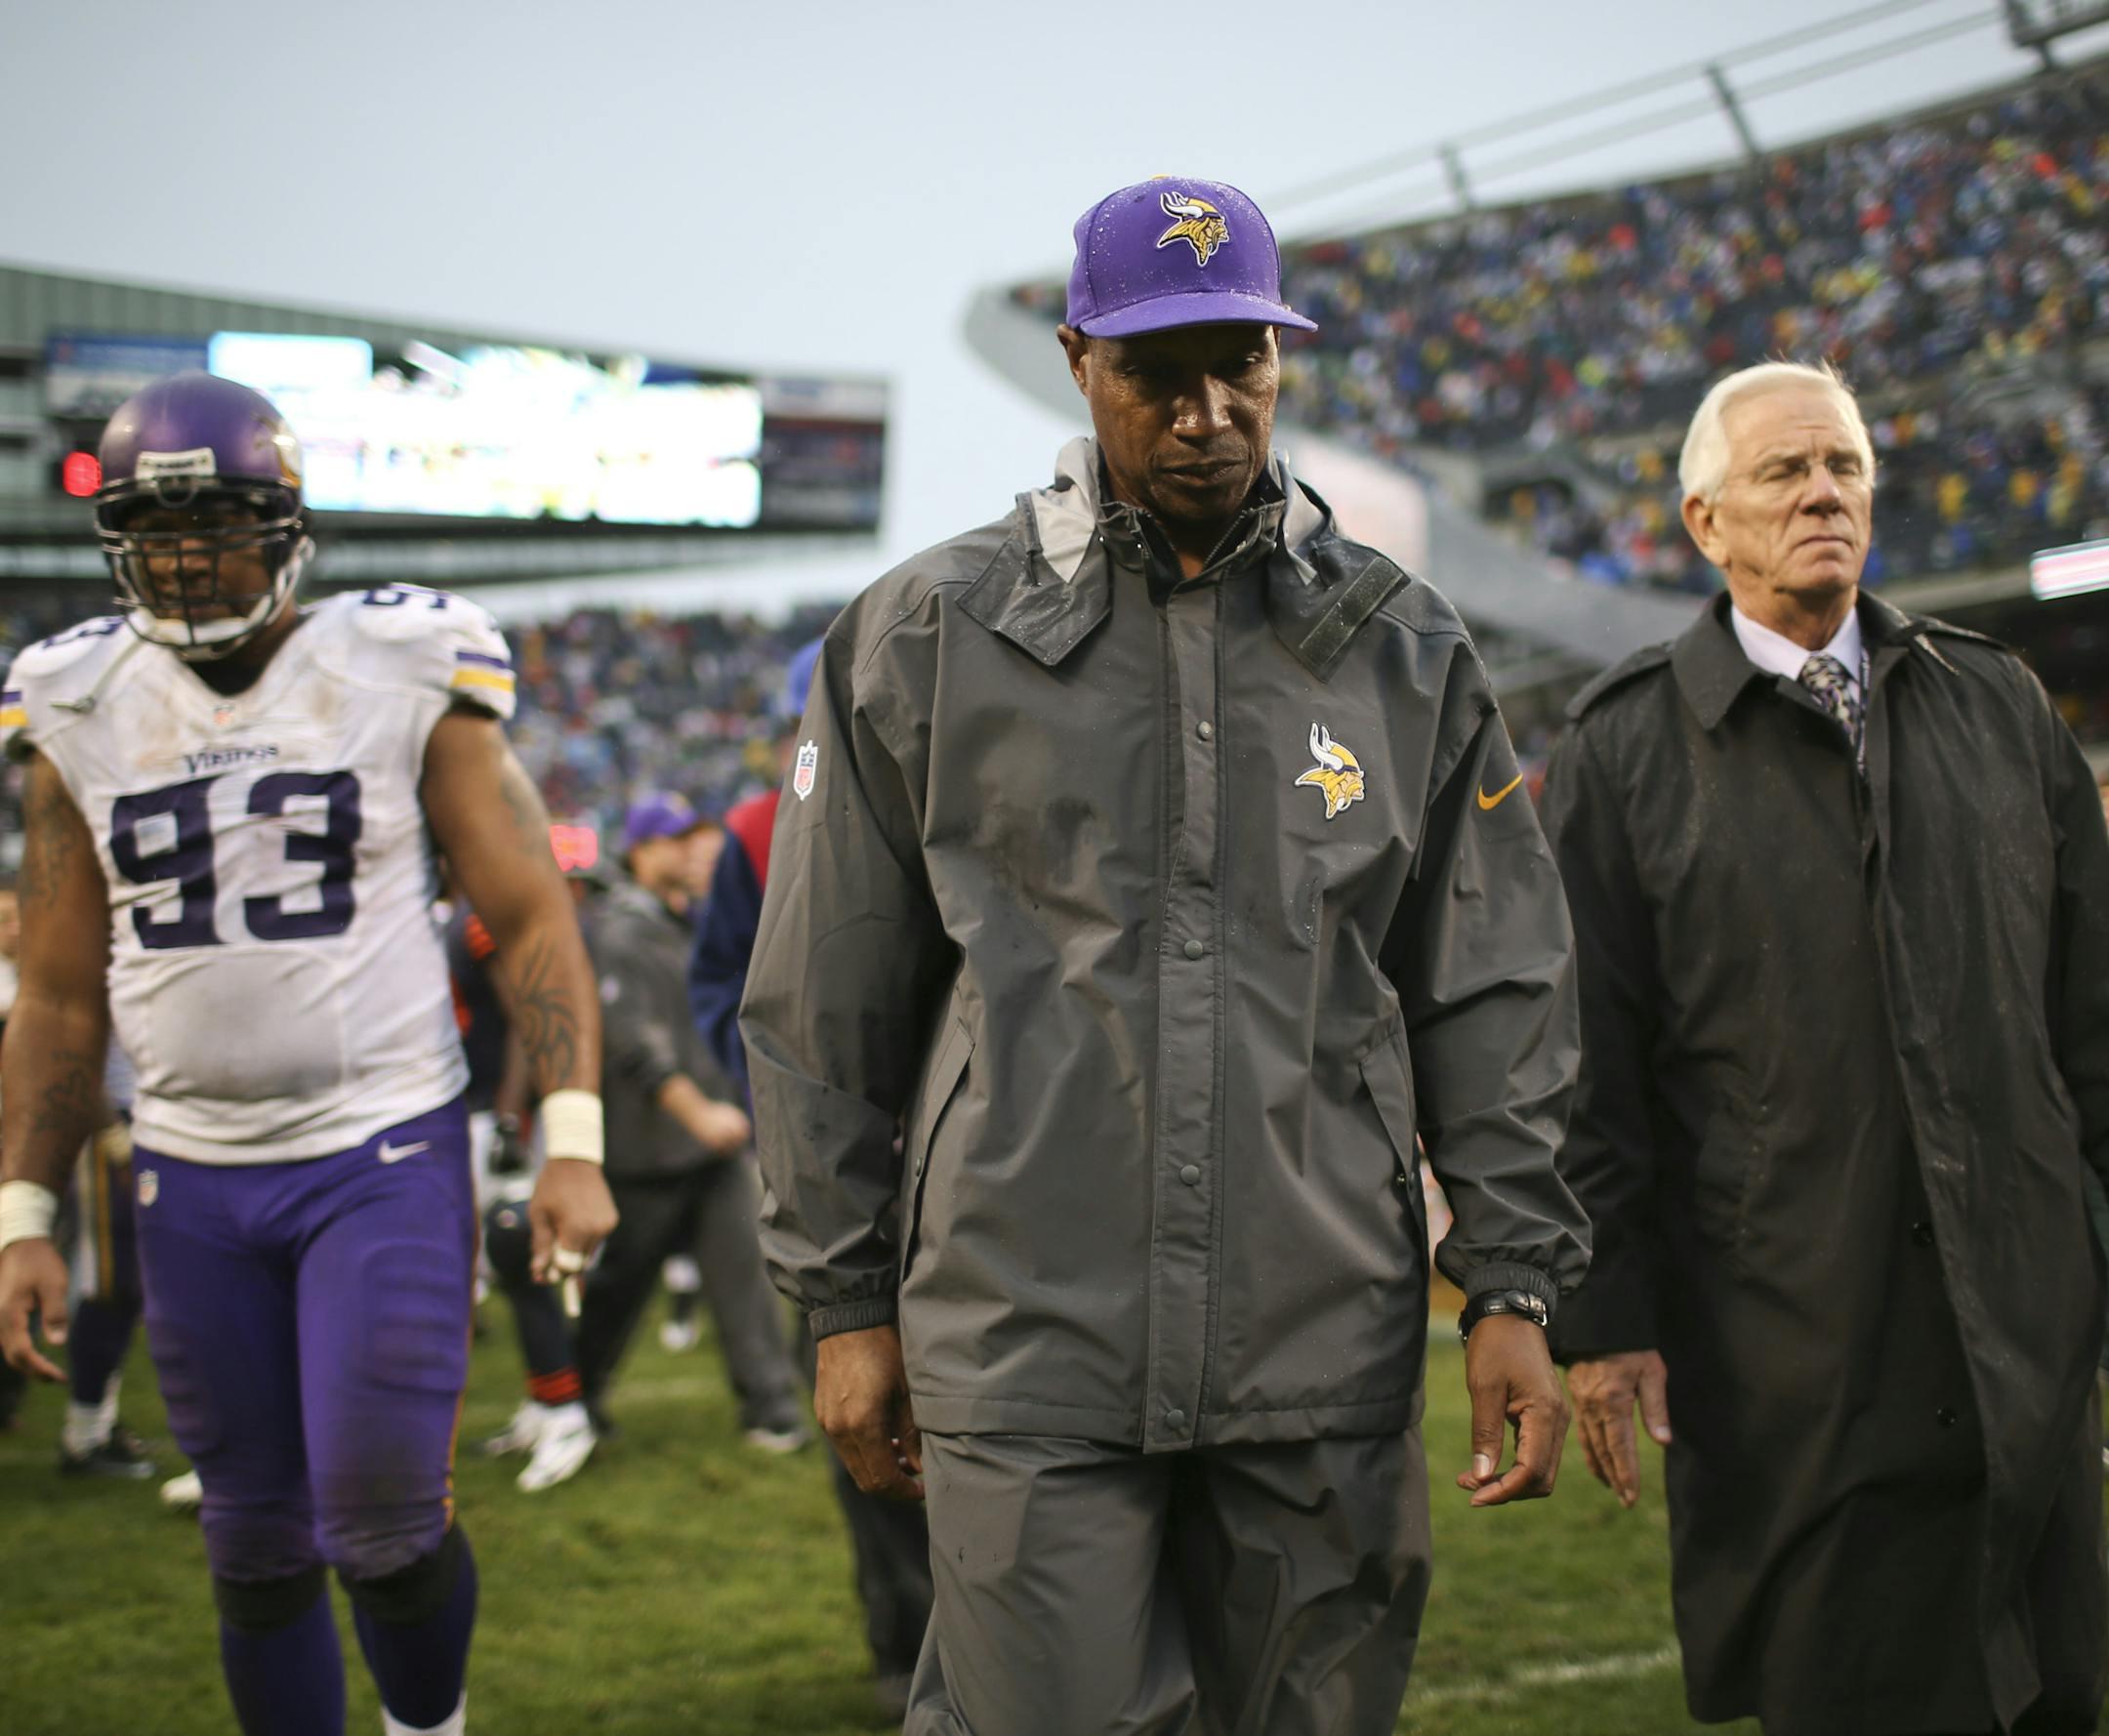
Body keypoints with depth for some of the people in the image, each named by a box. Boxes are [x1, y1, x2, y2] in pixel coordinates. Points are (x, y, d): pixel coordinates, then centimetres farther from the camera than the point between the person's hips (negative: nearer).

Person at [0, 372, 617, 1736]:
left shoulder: (403, 679, -4)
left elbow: (535, 919, -4)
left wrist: (573, 1144, -13)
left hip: (388, 1158, -3)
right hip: (193, 1178, 3)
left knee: (383, 1525, -8)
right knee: (258, 1548, 9)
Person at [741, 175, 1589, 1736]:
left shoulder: (1405, 653, 8)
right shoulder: (926, 641, 3)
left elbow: (1494, 1004, 9)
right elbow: (825, 1010, 7)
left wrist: (1513, 1289, 3)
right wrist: (850, 1303, 7)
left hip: (1327, 1366, 2)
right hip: (1029, 1362, -2)